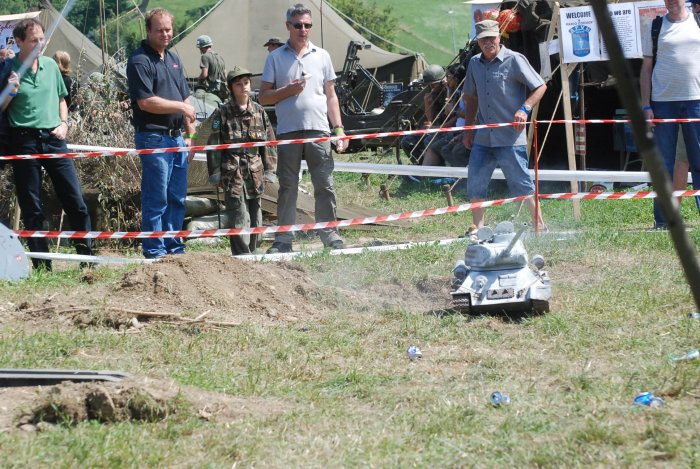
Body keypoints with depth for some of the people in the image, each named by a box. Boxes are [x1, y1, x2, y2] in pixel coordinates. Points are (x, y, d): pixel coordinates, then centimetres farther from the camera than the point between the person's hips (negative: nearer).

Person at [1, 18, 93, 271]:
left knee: (74, 199, 0)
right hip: (24, 141, -3)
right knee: (31, 207, 3)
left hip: (53, 138, 3)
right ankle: (42, 266, 9)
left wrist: (63, 123, 5)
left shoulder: (50, 66, 8)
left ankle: (87, 256, 9)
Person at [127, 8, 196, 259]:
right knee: (156, 199, -5)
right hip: (153, 137, -8)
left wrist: (190, 135, 15)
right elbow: (146, 102, -18)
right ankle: (155, 253, -1)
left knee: (177, 198, 11)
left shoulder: (174, 59, 17)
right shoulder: (140, 61, -10)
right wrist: (181, 107, -11)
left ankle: (175, 249, 18)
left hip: (177, 137, 8)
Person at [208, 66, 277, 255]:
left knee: (255, 218, 9)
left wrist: (269, 170, 8)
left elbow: (269, 143, 13)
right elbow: (214, 145, -1)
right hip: (233, 174, -4)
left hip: (255, 174, 4)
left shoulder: (259, 112, 8)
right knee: (239, 220, -10)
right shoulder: (222, 114, -2)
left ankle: (252, 252, 19)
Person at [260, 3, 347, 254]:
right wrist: (289, 90, -12)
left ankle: (330, 237, 3)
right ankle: (283, 240, 6)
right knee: (287, 187, 3)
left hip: (318, 130, 1)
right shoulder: (276, 57, 7)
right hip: (288, 132, -1)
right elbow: (264, 97, 5)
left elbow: (331, 96, 15)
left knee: (325, 186, -1)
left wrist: (339, 128, 7)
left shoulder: (321, 56, 12)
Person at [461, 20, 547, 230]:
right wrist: (468, 130, 17)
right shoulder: (475, 64, 11)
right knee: (475, 185, 4)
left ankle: (539, 225, 8)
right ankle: (478, 228, 13)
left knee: (522, 184, -2)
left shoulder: (514, 60, -7)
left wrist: (525, 108, -19)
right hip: (483, 138, 6)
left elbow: (540, 86, -4)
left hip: (511, 137, -6)